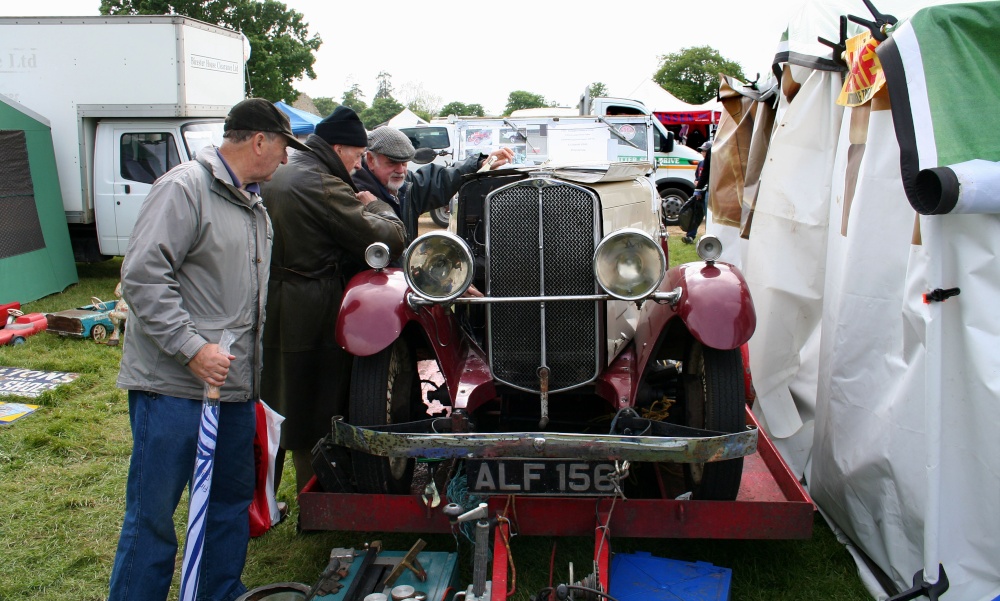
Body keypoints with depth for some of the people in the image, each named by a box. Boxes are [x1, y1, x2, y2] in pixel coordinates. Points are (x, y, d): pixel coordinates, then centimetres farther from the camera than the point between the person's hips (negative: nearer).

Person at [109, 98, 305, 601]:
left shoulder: (255, 207, 17)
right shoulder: (184, 188, -11)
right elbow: (142, 276, -19)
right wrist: (193, 347, -22)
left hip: (236, 386, 9)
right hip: (174, 385, -9)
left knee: (232, 498, 17)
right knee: (152, 515, 0)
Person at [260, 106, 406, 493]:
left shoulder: (277, 177, 12)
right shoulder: (323, 186, -17)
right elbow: (387, 239, -19)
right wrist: (377, 207, 1)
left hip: (269, 303, 9)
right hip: (312, 314, -9)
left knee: (268, 407, 18)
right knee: (315, 417, 3)